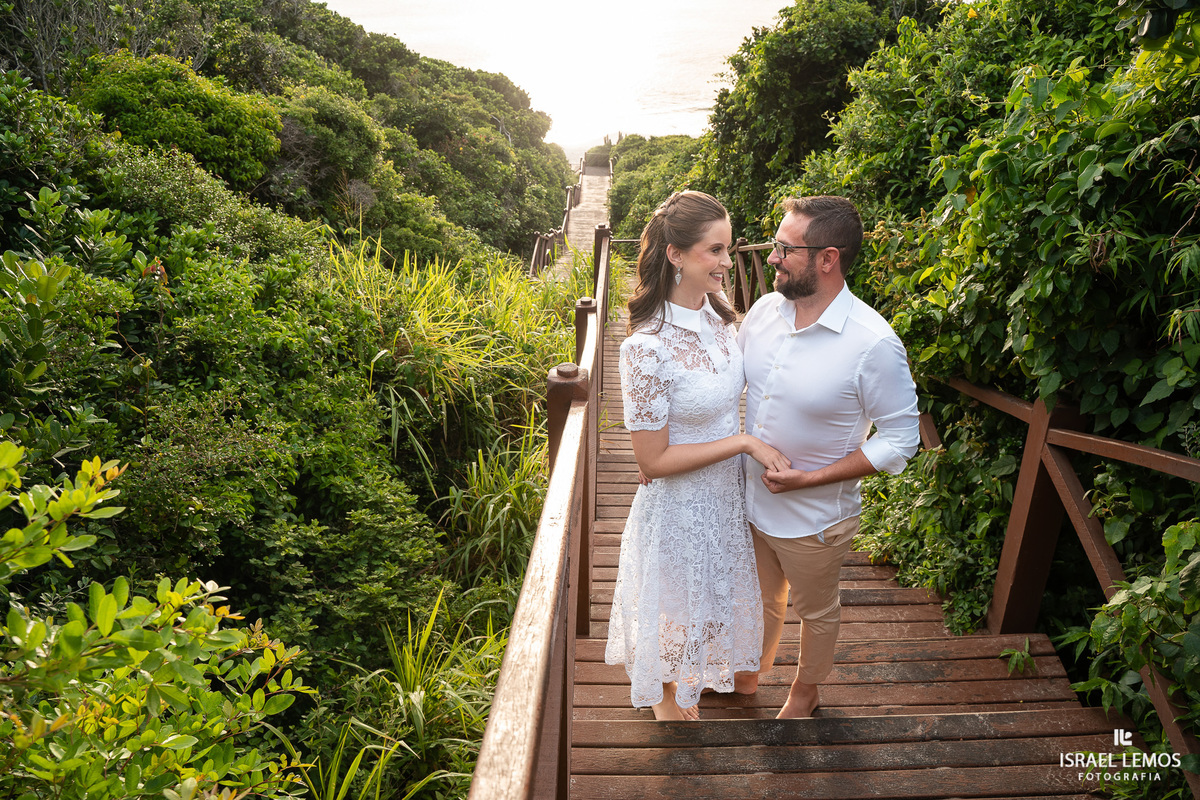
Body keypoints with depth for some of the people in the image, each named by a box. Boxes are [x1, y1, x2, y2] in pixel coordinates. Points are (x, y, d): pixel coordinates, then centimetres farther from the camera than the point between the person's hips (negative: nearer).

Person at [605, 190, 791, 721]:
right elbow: (654, 461, -25)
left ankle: (698, 671, 60)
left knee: (715, 591, 29)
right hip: (680, 504, -7)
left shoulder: (717, 313, -8)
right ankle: (666, 693, 50)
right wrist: (743, 442, -25)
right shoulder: (646, 348, -32)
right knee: (677, 598, 20)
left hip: (727, 492, 7)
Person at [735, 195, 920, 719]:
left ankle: (805, 691, 49)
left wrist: (810, 478, -23)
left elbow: (900, 439, -18)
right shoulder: (763, 312, -8)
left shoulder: (873, 344, -26)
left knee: (816, 611, 22)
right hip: (750, 499, 5)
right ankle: (748, 674, 53)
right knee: (762, 598, 28)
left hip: (813, 516, -4)